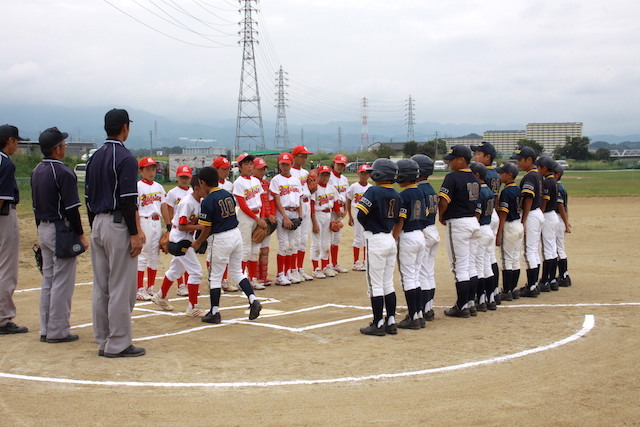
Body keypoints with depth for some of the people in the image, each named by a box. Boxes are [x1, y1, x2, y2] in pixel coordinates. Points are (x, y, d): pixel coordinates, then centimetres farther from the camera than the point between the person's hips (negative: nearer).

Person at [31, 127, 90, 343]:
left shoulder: (37, 171, 10)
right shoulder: (63, 172, -16)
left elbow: (35, 206, 15)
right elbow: (71, 208, -19)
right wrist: (81, 235, -13)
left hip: (43, 230, 9)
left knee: (48, 280, 14)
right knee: (62, 282, -3)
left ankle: (46, 329, 20)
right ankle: (58, 331, 1)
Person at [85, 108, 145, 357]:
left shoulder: (95, 158, 13)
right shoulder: (125, 158, -12)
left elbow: (88, 197, 15)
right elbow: (128, 201, -17)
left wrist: (94, 228, 20)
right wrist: (135, 234, -15)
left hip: (97, 224, 8)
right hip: (118, 225, -8)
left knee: (100, 287, 11)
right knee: (121, 288, -3)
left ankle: (103, 342, 17)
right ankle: (118, 344, -1)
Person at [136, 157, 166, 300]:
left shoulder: (158, 187, 13)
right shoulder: (137, 186, -6)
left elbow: (163, 206, 14)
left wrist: (169, 225, 6)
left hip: (157, 222, 7)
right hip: (144, 222, -6)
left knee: (155, 256, 10)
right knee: (142, 255, -5)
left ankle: (151, 288, 19)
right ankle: (139, 290, -1)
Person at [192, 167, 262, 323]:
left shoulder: (207, 201, -13)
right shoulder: (228, 194, 7)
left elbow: (207, 228, -11)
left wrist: (198, 243, 6)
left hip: (222, 239, -7)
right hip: (237, 234, 7)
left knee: (215, 276, 6)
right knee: (237, 272, 18)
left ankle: (214, 312, 9)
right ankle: (253, 300, 3)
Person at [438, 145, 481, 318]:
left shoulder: (452, 177, -14)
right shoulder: (475, 179, 11)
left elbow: (443, 200, -21)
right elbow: (478, 202, 13)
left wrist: (441, 216, -4)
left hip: (458, 223, -8)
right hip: (474, 222, 8)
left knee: (460, 267, -3)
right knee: (470, 266, 14)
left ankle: (462, 307, 0)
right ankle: (469, 303, 20)